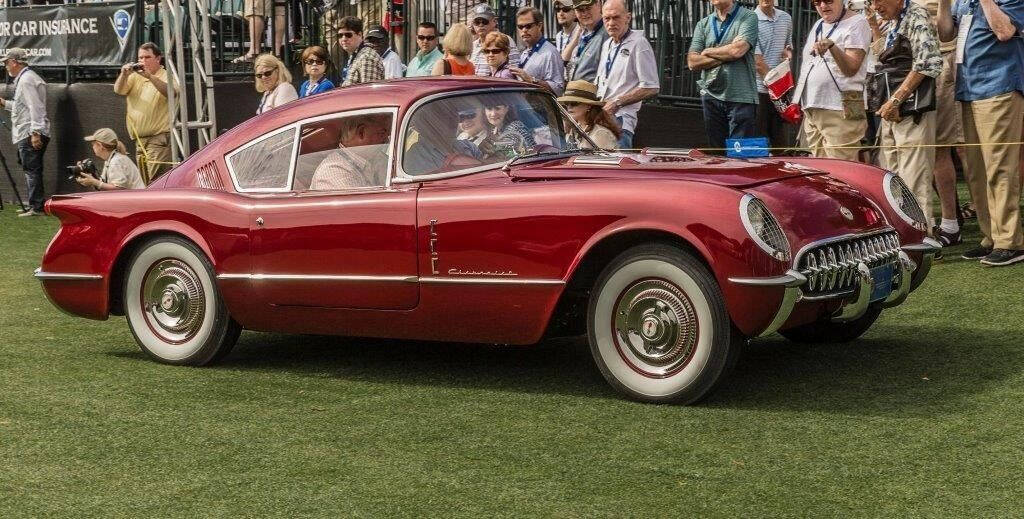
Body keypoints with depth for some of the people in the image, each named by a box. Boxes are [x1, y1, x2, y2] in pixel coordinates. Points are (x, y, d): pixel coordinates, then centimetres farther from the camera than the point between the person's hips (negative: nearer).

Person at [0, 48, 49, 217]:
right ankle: (35, 206, 17)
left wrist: (35, 133, -24)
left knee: (32, 170, -9)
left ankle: (37, 207, -9)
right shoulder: (26, 78, 21)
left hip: (30, 134, -10)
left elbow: (35, 107, -20)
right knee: (32, 171, 13)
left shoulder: (26, 80, -12)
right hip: (28, 134, 10)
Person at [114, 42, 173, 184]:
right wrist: (124, 74, -16)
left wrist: (150, 76, -29)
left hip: (159, 139, -6)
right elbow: (118, 90, 3)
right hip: (139, 140, 6)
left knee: (155, 184, -16)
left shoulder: (166, 76, 1)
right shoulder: (135, 76, 16)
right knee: (143, 182, 9)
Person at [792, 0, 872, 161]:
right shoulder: (818, 26, 19)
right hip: (811, 109, 8)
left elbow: (851, 69, -14)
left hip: (840, 112, -8)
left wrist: (832, 46, -30)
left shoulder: (857, 23, -5)